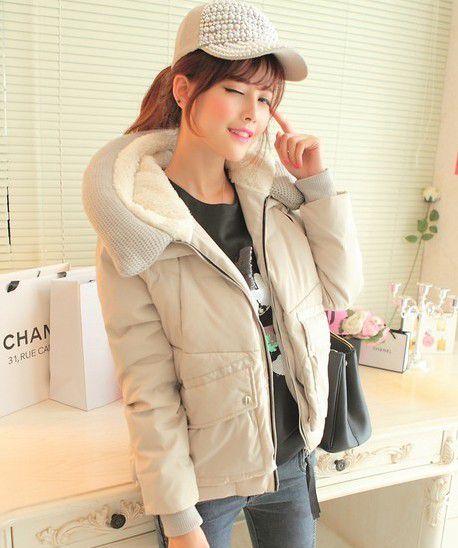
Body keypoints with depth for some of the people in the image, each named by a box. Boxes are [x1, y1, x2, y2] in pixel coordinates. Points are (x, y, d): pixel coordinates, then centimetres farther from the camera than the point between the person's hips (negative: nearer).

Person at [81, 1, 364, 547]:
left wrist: (317, 182, -9)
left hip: (293, 457, 5)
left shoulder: (270, 192, -4)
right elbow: (148, 391, -17)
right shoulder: (136, 227, -19)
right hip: (204, 478, -5)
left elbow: (341, 290, 0)